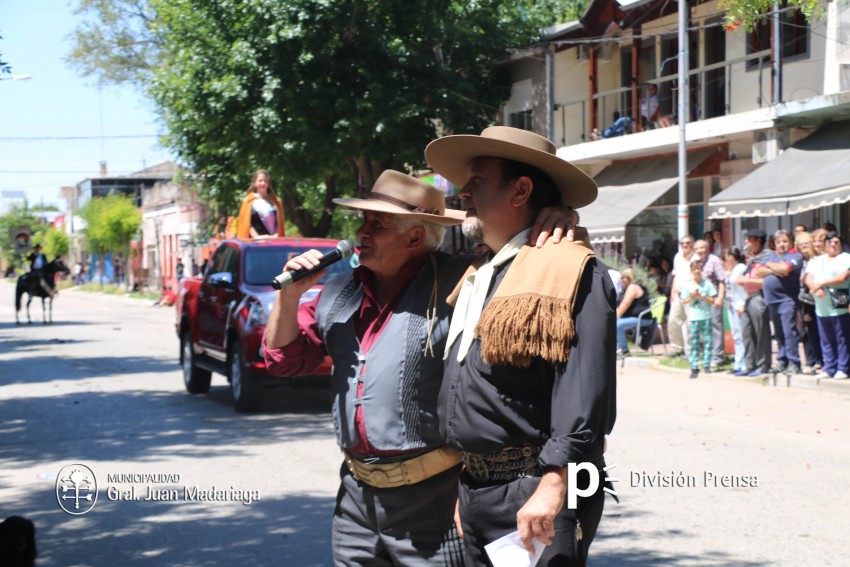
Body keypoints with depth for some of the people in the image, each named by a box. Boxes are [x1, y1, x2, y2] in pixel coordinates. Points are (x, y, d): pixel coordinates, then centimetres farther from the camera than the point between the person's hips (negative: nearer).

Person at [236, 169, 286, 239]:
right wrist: (256, 236, -14)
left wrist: (276, 235, -6)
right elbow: (246, 223, -1)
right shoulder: (249, 201, 4)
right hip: (255, 241, -3)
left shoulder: (275, 201, 14)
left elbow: (279, 222, 12)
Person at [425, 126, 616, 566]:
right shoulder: (475, 280, 18)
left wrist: (552, 487, -27)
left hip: (535, 496, -8)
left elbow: (583, 396, -20)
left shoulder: (570, 273, -10)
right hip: (473, 492, 8)